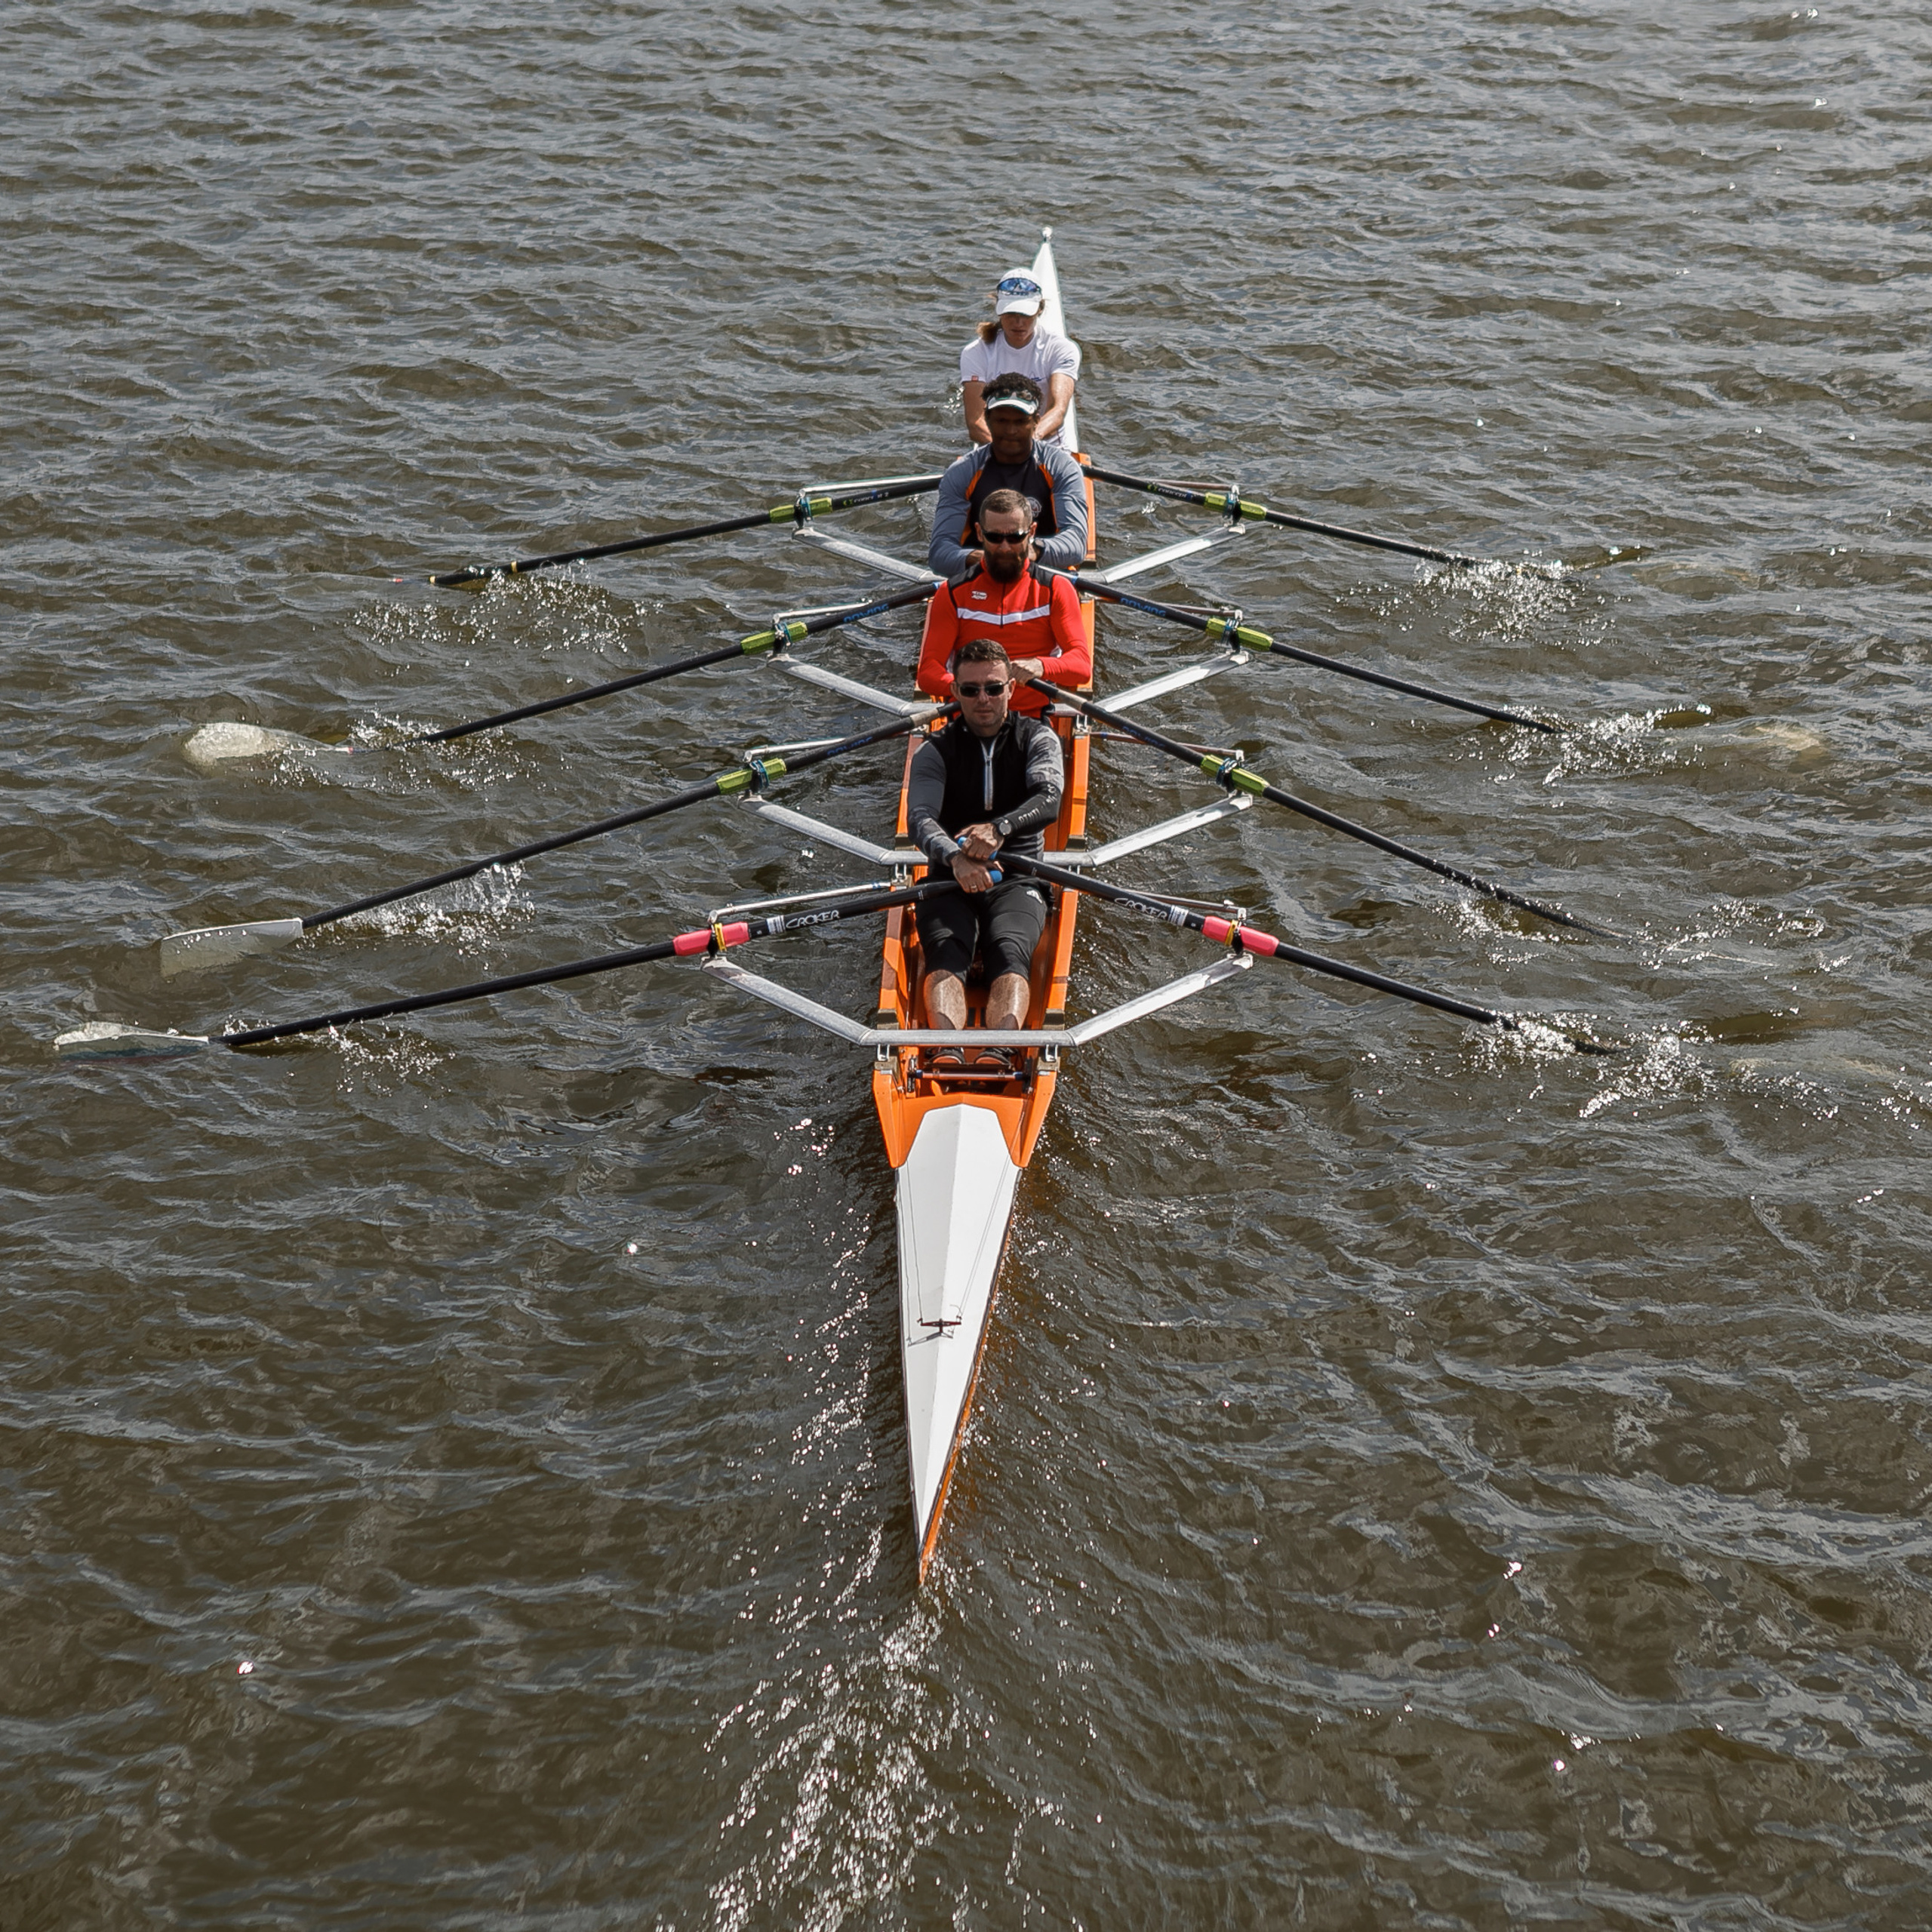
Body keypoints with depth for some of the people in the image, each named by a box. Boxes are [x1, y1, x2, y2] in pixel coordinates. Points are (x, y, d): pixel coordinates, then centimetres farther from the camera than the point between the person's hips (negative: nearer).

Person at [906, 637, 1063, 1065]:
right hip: (950, 879, 0)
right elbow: (919, 818, -9)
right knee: (946, 952, -31)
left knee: (1009, 950, -32)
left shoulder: (1036, 739, 9)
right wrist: (955, 856, -34)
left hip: (1017, 880, 0)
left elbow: (1049, 800, -12)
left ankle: (997, 1051, -57)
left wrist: (999, 828, -34)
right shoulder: (935, 751, 9)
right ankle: (946, 1050, -56)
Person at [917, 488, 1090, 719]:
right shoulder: (952, 593, 10)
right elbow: (927, 672, 2)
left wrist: (1041, 666, -24)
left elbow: (1083, 665, -2)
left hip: (1035, 719, 0)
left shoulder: (1056, 589, 10)